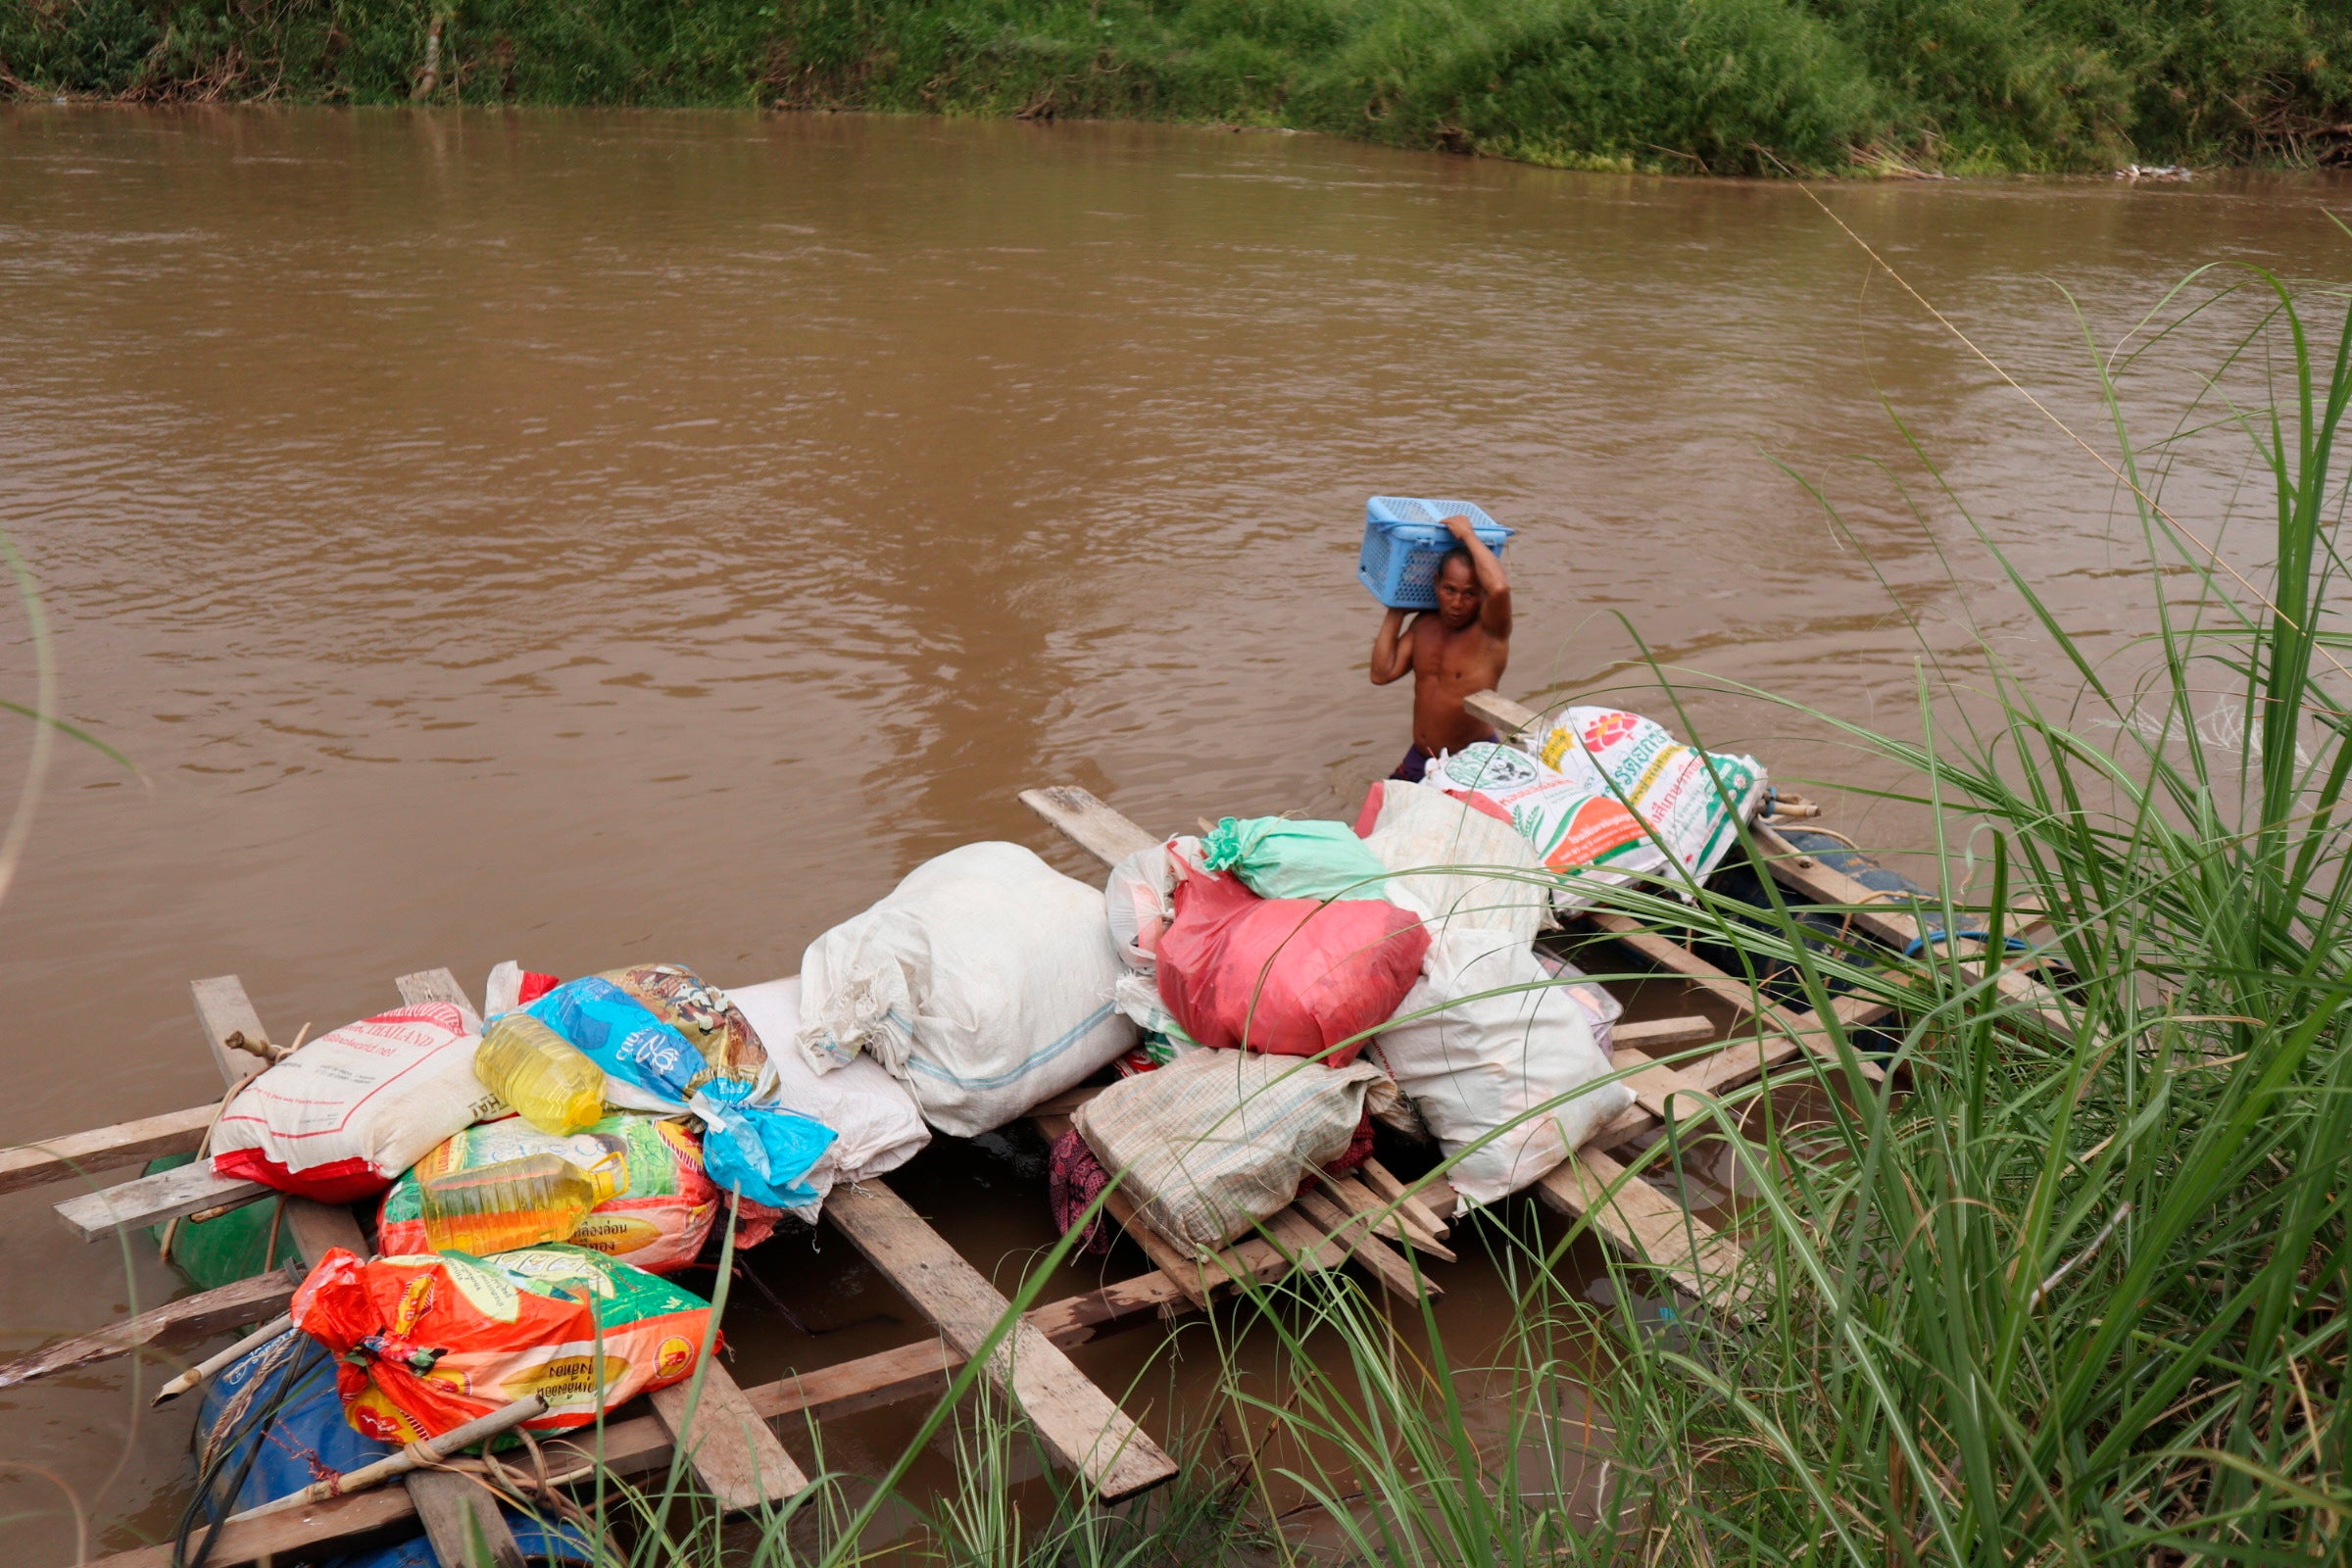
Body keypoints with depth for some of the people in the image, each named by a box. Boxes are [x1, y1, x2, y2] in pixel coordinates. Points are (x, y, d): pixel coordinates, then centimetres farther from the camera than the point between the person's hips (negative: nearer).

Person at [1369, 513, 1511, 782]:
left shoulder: (1489, 629, -15)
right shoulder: (1424, 623, 5)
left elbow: (1499, 587, -39)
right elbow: (1381, 674, 1)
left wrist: (1467, 534, -25)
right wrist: (1396, 612, 2)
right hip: (1420, 758, 7)